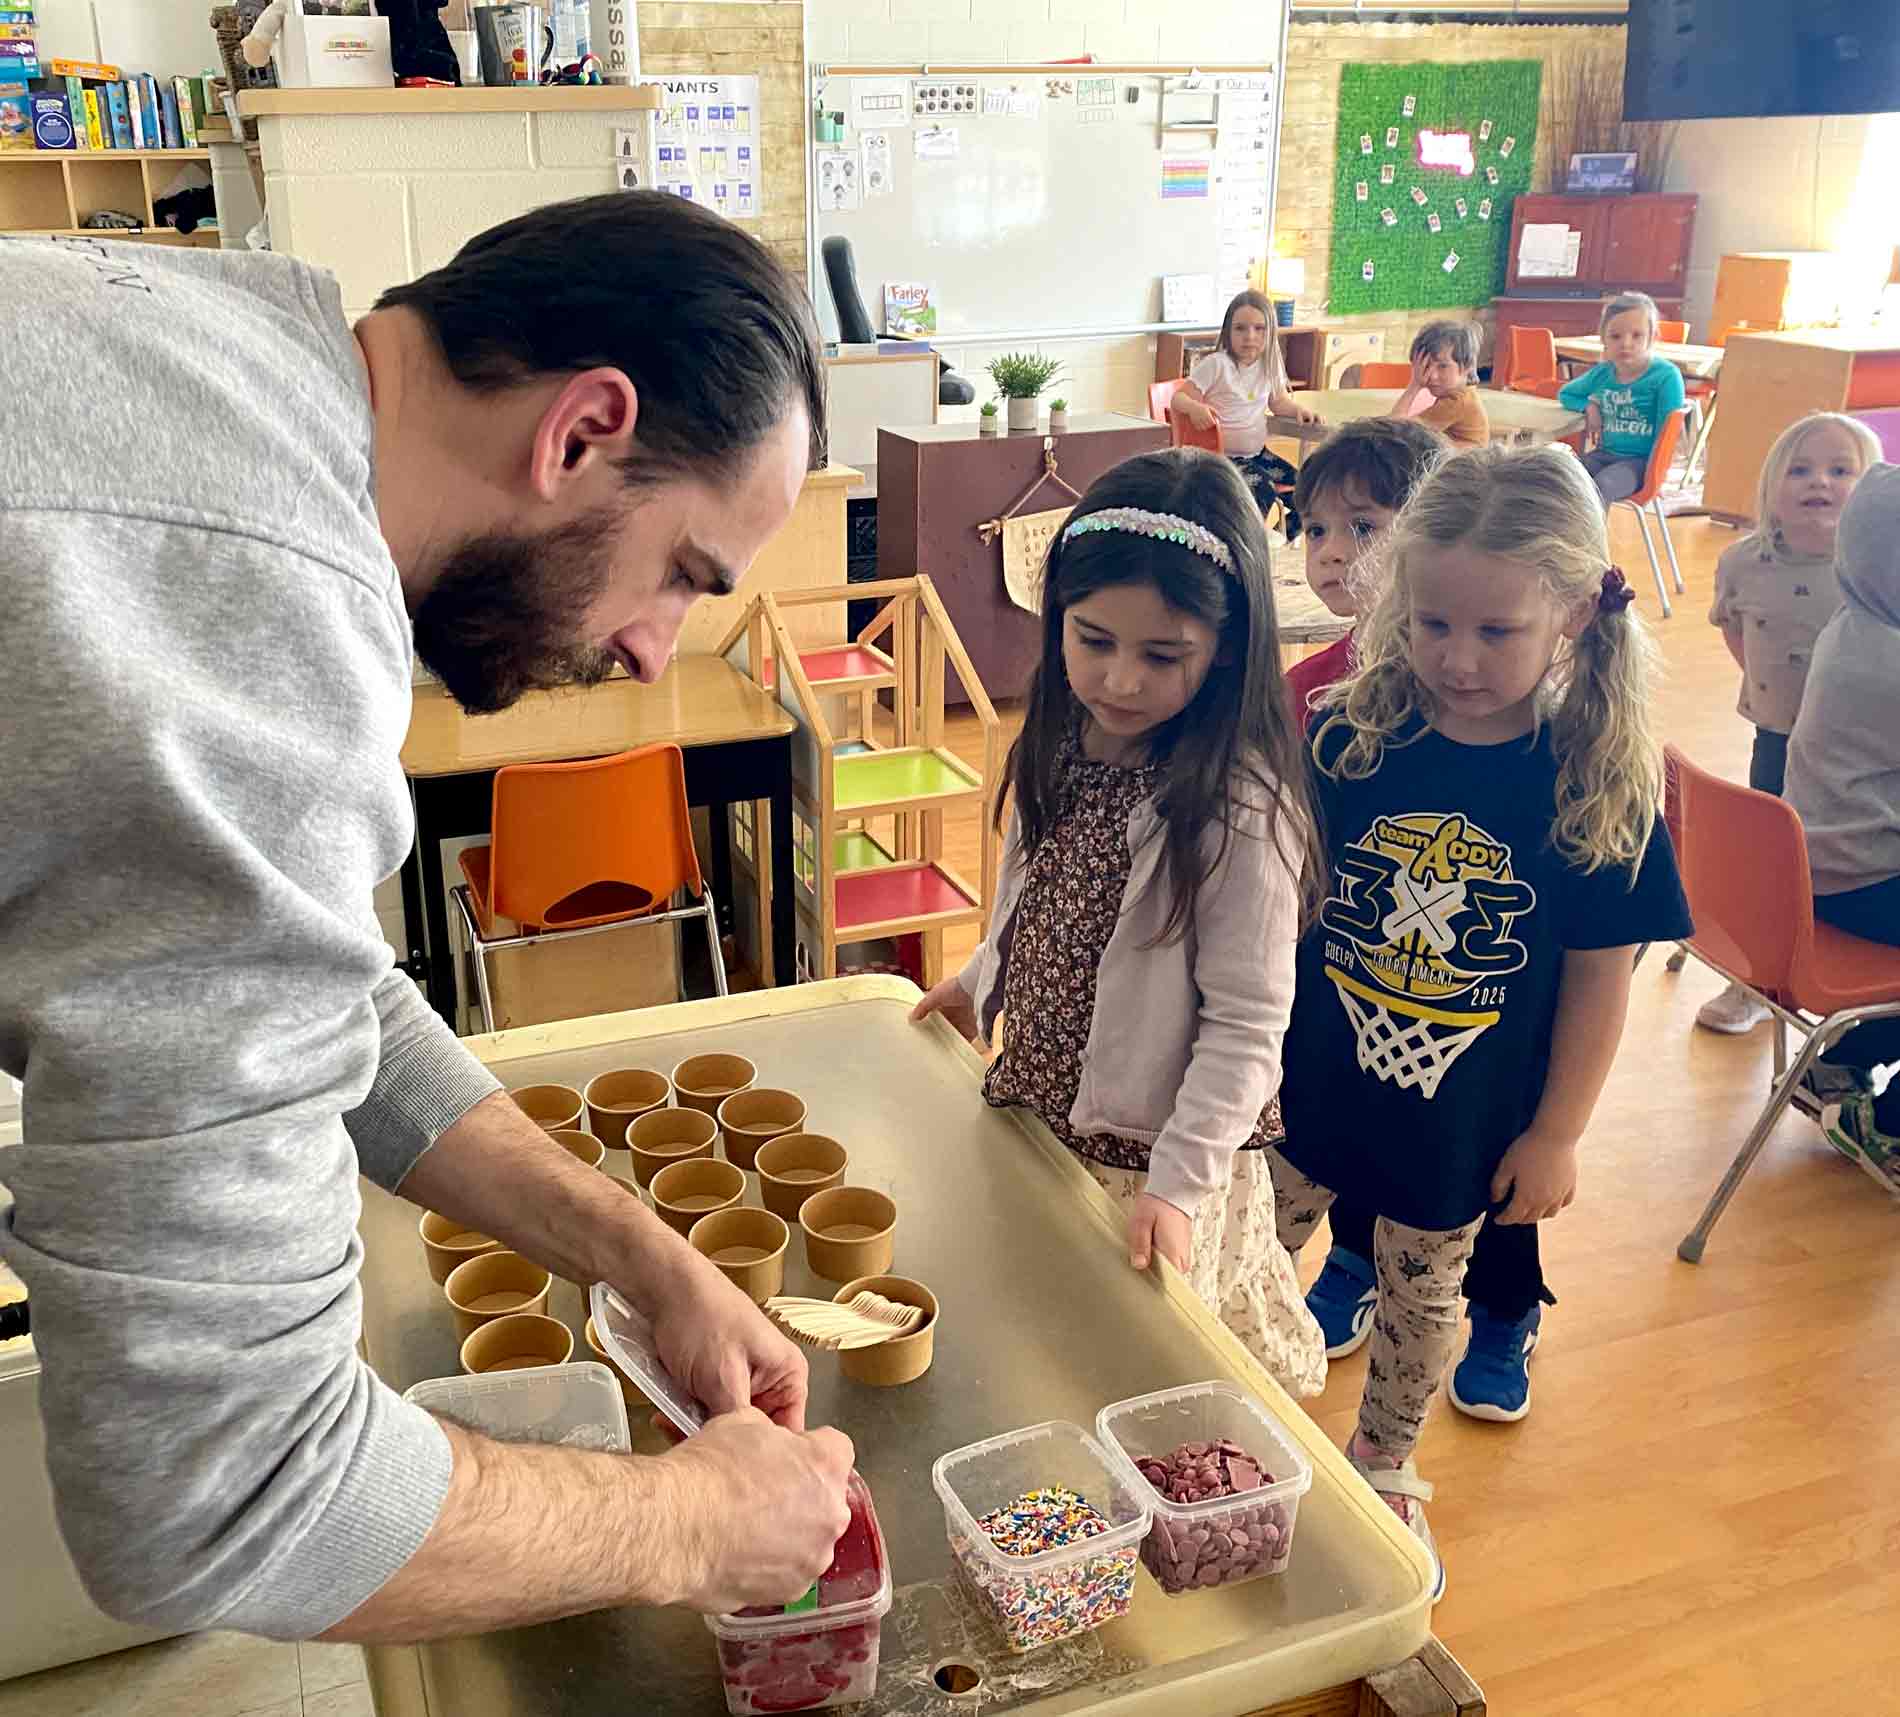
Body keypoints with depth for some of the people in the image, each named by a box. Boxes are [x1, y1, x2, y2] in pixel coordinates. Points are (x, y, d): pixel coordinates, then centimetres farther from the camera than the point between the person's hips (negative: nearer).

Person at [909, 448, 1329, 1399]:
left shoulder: (1239, 811, -25)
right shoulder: (1063, 746, -4)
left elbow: (1246, 1025, -22)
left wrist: (1179, 1184, -25)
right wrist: (980, 979, 26)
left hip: (1147, 1156, -7)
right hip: (1034, 1112, 7)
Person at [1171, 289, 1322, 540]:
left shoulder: (1269, 365, 5)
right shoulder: (1216, 364, -13)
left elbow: (1278, 401, 18)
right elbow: (1179, 397, -15)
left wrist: (1299, 409, -3)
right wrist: (1195, 408, -38)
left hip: (1257, 453, 7)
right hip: (1222, 457, -7)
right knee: (1262, 491, -29)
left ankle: (1284, 538, 18)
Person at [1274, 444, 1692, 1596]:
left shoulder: (1597, 785, -16)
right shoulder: (1349, 737, -13)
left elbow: (1600, 975, -9)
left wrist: (1556, 1133, -4)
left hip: (1464, 1118, -1)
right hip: (1311, 1084, 1)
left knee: (1424, 1294, 21)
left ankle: (1385, 1466, 47)